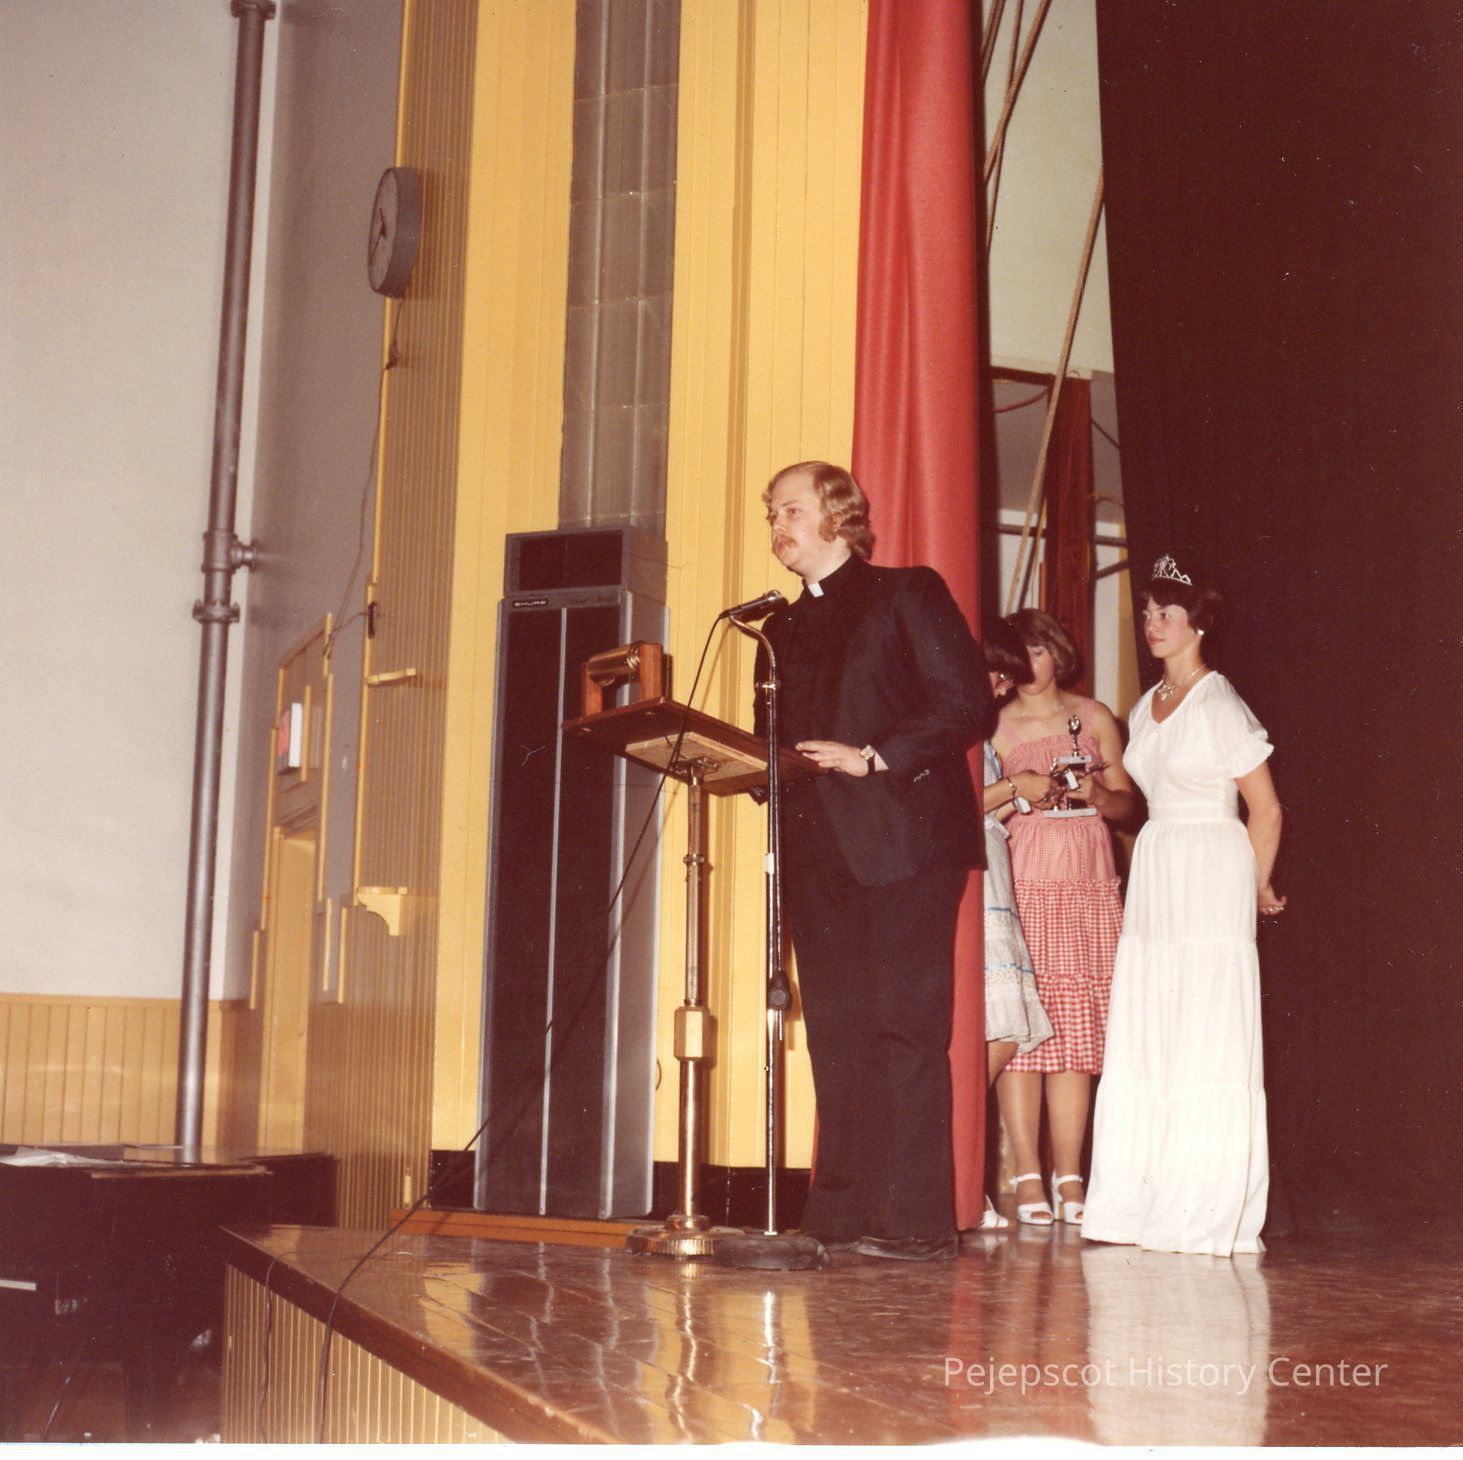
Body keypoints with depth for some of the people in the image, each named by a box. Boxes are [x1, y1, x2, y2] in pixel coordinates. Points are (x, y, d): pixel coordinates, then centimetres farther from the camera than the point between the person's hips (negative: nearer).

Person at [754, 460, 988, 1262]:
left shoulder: (909, 593, 3)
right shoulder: (782, 628, 22)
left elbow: (966, 697, -7)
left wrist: (875, 758, -14)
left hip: (901, 841, -6)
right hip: (817, 854, 6)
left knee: (905, 1029, -7)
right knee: (837, 1035, 6)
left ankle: (914, 1219, -5)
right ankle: (844, 1214, 10)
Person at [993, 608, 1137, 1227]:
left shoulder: (1093, 717, 14)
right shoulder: (995, 725, 9)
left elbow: (1127, 803, 14)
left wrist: (1094, 793, -6)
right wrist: (1020, 791, -13)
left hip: (1088, 885, 2)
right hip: (1020, 881, -2)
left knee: (1077, 1031, -2)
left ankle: (1069, 1177, 1)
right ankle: (1027, 1176, -6)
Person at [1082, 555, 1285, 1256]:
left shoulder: (1220, 706, -8)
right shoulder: (1145, 709, 14)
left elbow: (1266, 810, -5)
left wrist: (1257, 888, 4)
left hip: (1212, 880, -7)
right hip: (1153, 876, 8)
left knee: (1205, 1042, -5)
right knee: (1141, 1042, 5)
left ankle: (1206, 1215, 1)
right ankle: (1138, 1205, 10)